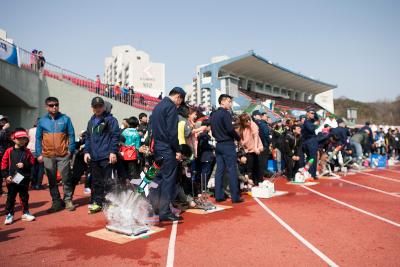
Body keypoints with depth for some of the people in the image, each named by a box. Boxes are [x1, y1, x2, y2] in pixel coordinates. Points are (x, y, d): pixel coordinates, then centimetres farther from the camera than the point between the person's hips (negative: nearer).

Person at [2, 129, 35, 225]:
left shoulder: (27, 151, 2)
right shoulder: (9, 151, -2)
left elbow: (32, 162, 3)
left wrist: (24, 165, -15)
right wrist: (6, 176, -9)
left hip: (24, 178, 2)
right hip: (11, 179, -1)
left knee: (24, 196, 12)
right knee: (11, 197, 5)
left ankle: (25, 213, 24)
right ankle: (9, 214, 15)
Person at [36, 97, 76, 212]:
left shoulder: (65, 119, 2)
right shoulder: (42, 121, 6)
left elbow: (71, 135, 3)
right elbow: (38, 138, 8)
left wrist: (71, 150, -6)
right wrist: (39, 154, 2)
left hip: (63, 155, -2)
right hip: (48, 156, 2)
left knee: (66, 179, 2)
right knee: (52, 181, 8)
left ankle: (68, 200, 14)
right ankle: (56, 202, 18)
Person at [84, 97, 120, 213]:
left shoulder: (110, 119, -3)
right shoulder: (91, 121, 17)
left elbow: (115, 136, -8)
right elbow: (88, 137, 20)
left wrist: (113, 152, -14)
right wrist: (86, 151, 10)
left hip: (106, 156, -6)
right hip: (94, 157, 6)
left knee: (107, 181, -2)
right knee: (96, 181, 10)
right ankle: (97, 202, 19)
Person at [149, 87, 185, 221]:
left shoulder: (157, 106, 17)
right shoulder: (171, 107, -11)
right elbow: (172, 131, -18)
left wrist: (153, 146, 20)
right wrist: (178, 150, -14)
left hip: (157, 148, 9)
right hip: (168, 149, -9)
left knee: (157, 178, 15)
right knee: (168, 179, -3)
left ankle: (153, 209, 17)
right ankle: (165, 212, 0)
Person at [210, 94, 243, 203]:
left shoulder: (213, 114, 12)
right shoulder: (225, 113, -12)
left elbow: (213, 131, 14)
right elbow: (230, 129, -19)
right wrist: (238, 138, -4)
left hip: (219, 144, 8)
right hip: (228, 144, -8)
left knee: (219, 170, 8)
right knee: (232, 170, -4)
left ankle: (219, 195, 10)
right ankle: (235, 196, -2)